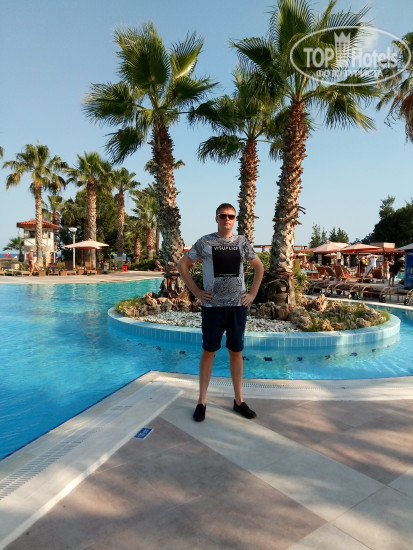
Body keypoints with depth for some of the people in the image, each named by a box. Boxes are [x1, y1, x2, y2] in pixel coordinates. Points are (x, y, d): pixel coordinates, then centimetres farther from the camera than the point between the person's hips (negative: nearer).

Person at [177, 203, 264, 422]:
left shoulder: (242, 242, 6)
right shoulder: (205, 242, -1)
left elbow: (259, 267, 17)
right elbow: (182, 264, 4)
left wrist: (253, 293, 7)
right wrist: (196, 291, -2)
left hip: (238, 305, 2)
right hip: (213, 306, -2)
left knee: (236, 352, 10)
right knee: (208, 352, 4)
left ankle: (239, 400, 23)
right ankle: (202, 402, 17)